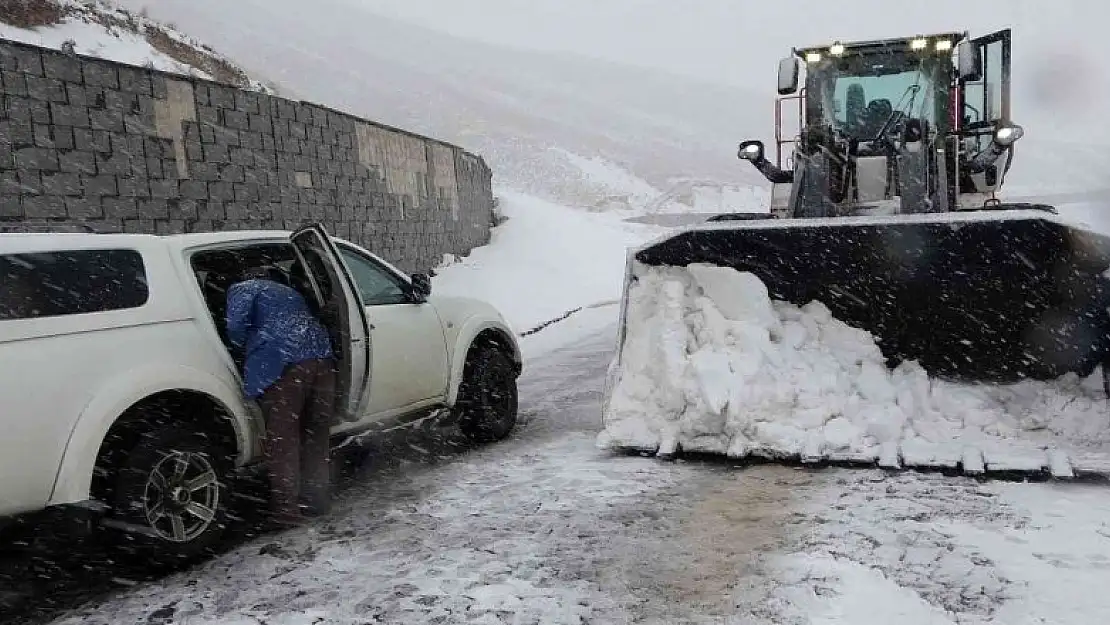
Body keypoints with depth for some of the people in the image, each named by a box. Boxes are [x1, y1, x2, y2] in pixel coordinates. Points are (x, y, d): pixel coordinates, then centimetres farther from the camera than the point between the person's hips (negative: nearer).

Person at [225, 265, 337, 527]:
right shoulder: (290, 292, 35)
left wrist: (251, 353, 18)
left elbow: (237, 328, -1)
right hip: (323, 358, 6)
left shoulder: (242, 288, 16)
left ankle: (287, 510, 5)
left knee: (282, 439, 2)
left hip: (284, 363, -6)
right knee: (316, 435, 17)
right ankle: (318, 500, 26)